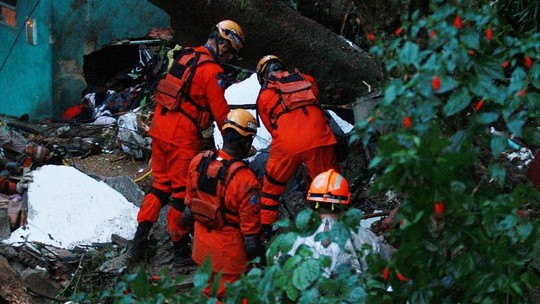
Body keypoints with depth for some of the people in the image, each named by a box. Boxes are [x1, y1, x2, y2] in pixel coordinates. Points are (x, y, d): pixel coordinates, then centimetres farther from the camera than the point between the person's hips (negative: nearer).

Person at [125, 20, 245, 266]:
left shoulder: (185, 56, 11)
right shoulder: (212, 71, -13)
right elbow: (221, 113, -11)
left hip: (159, 128, 8)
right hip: (183, 136, -8)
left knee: (160, 186, 17)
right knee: (183, 193, 4)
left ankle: (138, 242, 13)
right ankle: (180, 250, 14)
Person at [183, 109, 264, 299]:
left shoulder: (198, 162, -9)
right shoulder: (245, 179, -26)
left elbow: (189, 202, 7)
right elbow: (250, 228, -18)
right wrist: (259, 258, -5)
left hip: (202, 240, 6)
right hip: (229, 248, -6)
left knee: (207, 291, 24)